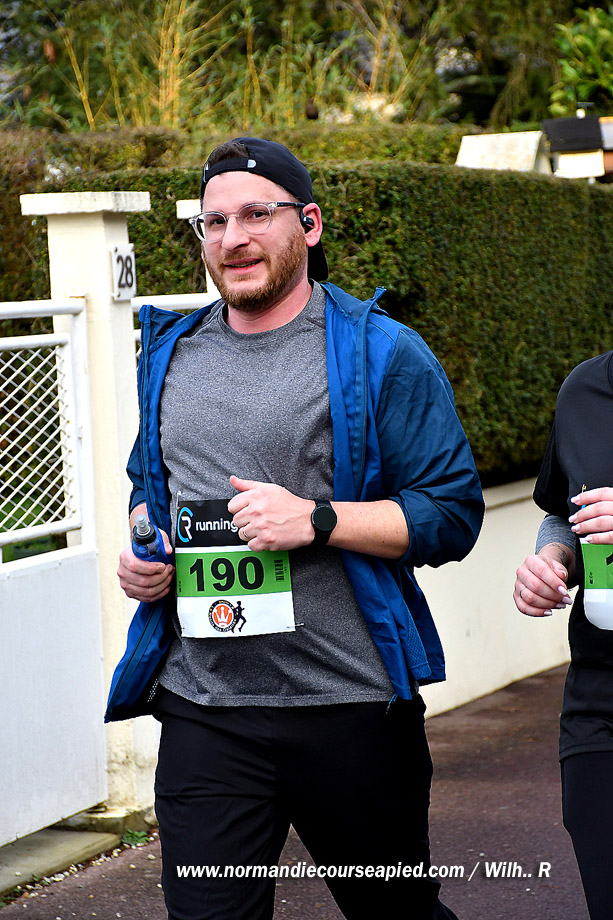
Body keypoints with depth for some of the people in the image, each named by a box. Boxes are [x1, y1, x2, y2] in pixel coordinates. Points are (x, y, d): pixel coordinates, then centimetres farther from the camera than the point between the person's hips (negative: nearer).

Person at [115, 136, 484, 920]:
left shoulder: (379, 354, -4)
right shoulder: (171, 354, 13)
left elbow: (453, 514, -8)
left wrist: (316, 521, -19)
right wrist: (142, 547, 7)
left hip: (351, 708, -3)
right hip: (203, 713, 3)